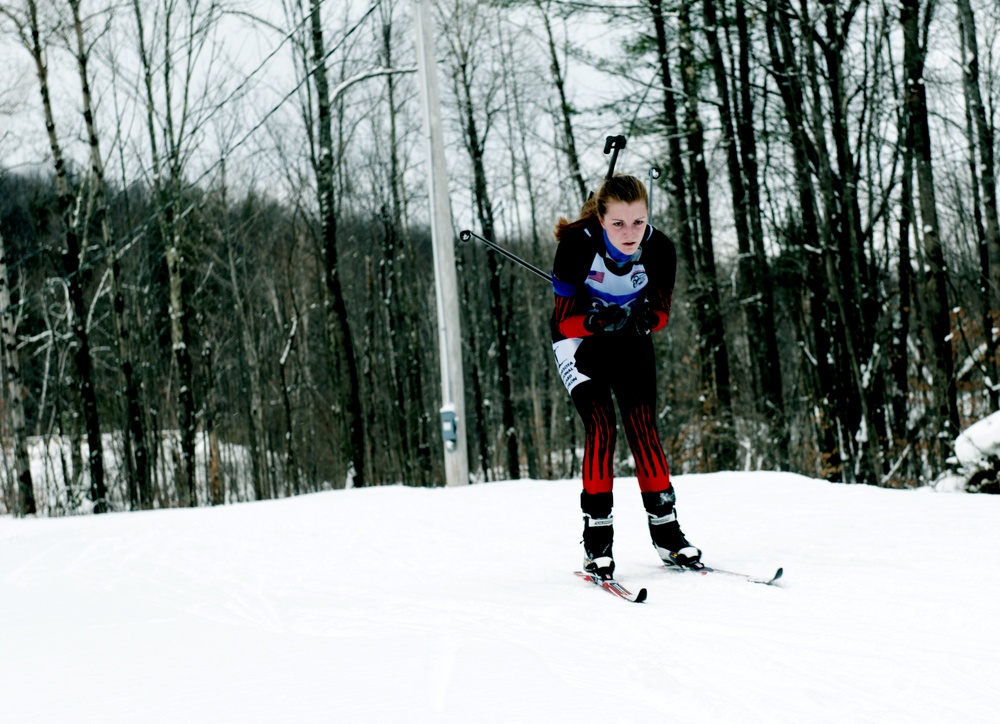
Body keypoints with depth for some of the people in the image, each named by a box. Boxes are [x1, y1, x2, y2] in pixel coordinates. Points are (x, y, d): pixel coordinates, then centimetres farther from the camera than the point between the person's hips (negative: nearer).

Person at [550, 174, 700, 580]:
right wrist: (598, 321, -42)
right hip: (579, 338, -2)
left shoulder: (659, 249, -23)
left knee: (643, 427, -6)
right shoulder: (577, 245, -31)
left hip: (630, 339, 3)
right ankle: (597, 538, -12)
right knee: (601, 426, -17)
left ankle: (667, 531, 3)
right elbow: (564, 321, -22)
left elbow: (662, 312, -9)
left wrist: (645, 317, -32)